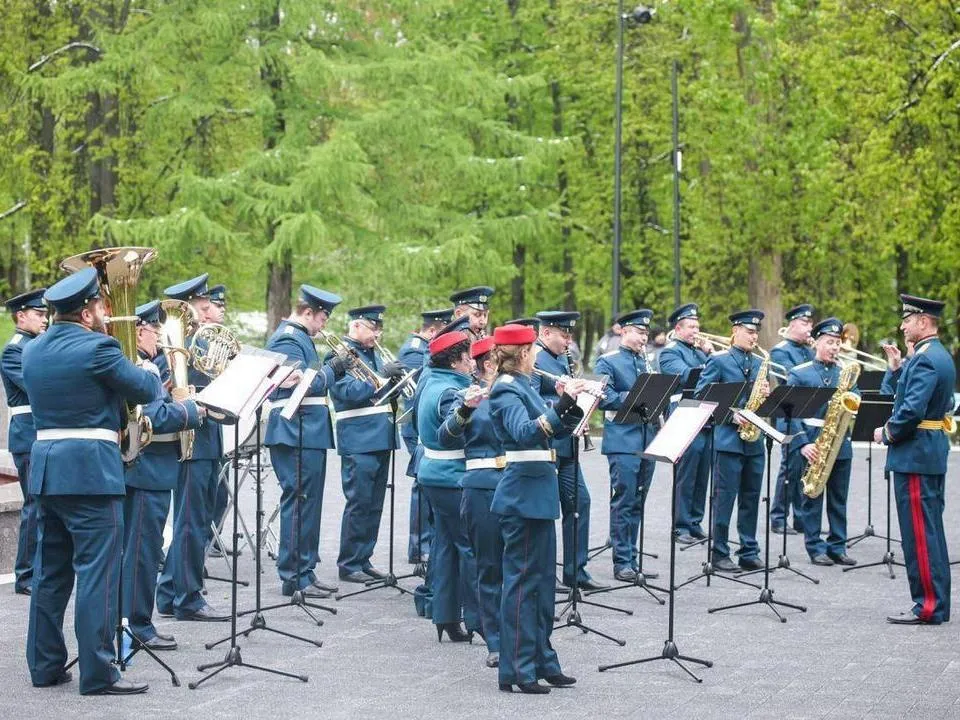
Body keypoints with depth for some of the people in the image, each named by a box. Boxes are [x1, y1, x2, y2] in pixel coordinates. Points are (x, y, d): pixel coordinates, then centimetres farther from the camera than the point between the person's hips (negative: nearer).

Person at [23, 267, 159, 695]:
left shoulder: (33, 350, 11)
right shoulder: (96, 348, -12)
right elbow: (146, 390, -4)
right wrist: (153, 374, 16)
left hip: (45, 467, 8)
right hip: (90, 470, -8)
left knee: (50, 571, 13)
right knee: (97, 571, -6)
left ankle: (45, 664, 17)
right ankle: (97, 673, -6)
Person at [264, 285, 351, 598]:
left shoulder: (300, 338, 19)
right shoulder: (287, 340, -13)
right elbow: (301, 385, -21)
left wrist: (335, 369, 7)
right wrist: (332, 369, -11)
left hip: (309, 435, 11)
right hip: (296, 435, -11)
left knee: (308, 504, 14)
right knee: (299, 503, -8)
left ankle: (305, 572, 20)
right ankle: (293, 577, -4)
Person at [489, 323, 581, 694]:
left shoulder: (522, 386, 14)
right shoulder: (506, 391, -13)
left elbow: (555, 429, 18)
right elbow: (525, 432, -31)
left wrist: (572, 401, 3)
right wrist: (563, 403, -34)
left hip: (537, 493, 10)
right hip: (523, 495, -10)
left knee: (543, 580, 14)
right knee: (523, 580, -5)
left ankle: (542, 660, 21)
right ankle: (516, 670, -1)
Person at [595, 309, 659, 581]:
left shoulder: (646, 362, 19)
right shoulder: (608, 362, -1)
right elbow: (603, 398, -12)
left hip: (647, 441, 6)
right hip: (623, 442, -6)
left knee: (636, 504, 9)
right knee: (623, 503, -6)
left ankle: (632, 560, 14)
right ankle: (622, 563, -2)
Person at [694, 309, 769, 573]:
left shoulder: (759, 363, 15)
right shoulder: (718, 360, -2)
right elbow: (701, 395, -7)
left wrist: (766, 394, -4)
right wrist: (730, 415, -15)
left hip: (753, 441, 6)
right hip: (728, 438, -6)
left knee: (751, 498, 8)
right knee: (725, 497, -4)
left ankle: (750, 553, 14)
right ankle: (720, 554, 2)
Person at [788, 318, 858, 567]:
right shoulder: (799, 374, 0)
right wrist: (803, 444, -14)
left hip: (841, 443, 4)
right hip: (813, 444, -4)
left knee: (838, 499, 8)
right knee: (812, 498, 1)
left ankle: (838, 547, 15)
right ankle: (816, 548, 7)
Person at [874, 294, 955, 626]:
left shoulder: (925, 359, -18)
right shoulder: (942, 356, 15)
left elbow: (912, 409, -26)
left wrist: (887, 433, -10)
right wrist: (900, 369, 10)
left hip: (914, 455, -11)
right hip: (935, 453, 11)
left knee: (919, 532, -7)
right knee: (931, 529, 14)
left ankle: (928, 606, -4)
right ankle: (939, 601, 19)